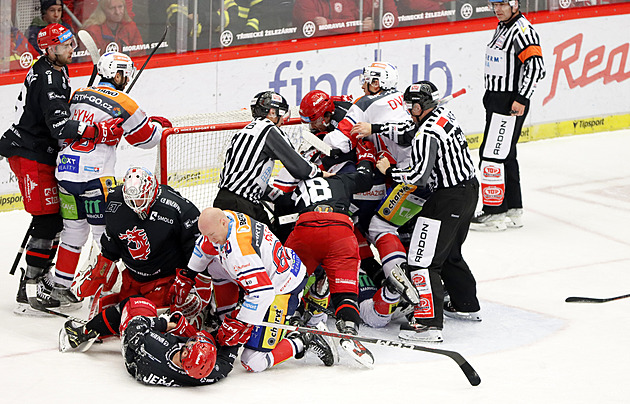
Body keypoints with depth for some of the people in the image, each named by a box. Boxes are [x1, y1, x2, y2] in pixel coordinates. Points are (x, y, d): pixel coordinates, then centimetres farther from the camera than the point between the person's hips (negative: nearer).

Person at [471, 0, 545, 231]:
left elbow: (535, 65, -24)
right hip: (496, 100, 10)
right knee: (505, 155, 14)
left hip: (511, 104, -10)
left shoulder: (522, 30, -16)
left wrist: (522, 98, -25)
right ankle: (513, 211, 20)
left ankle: (495, 213, -6)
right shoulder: (502, 28, 15)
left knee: (492, 155, -10)